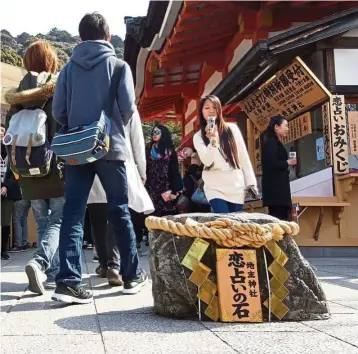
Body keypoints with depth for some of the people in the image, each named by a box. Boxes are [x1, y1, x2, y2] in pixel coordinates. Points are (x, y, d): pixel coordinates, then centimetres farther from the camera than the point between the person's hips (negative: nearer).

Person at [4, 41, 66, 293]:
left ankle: (52, 272, 14)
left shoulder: (18, 95, 8)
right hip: (57, 166, -4)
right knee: (57, 221, 1)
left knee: (43, 222, 13)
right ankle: (40, 263, -19)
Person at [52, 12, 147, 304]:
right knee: (120, 212, 8)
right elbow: (128, 108, -7)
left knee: (73, 213, 0)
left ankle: (68, 281, -9)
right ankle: (132, 275, 18)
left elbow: (58, 111, 2)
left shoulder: (69, 68, 7)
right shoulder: (118, 65, 0)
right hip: (110, 148, -2)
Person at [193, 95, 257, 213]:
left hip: (237, 186, 2)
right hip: (215, 188, -1)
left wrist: (251, 182, 3)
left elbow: (244, 157, 6)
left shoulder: (232, 129, 5)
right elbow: (207, 161, -11)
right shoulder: (198, 136, 2)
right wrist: (213, 141, -26)